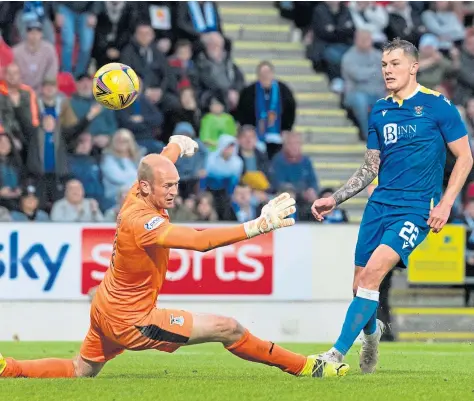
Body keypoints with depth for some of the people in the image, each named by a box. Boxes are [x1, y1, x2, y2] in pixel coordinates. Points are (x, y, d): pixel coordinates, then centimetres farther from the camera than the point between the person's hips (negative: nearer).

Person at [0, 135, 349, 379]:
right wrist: (258, 226, -45)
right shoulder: (141, 222, -30)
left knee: (80, 371, 25)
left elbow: (159, 164, 20)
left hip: (108, 308, 9)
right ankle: (303, 366, 2)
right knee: (228, 329, -7)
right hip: (130, 321, -9)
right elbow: (200, 240, -41)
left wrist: (177, 145, 39)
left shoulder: (137, 197, -4)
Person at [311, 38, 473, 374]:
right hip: (379, 204, 5)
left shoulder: (437, 105, -4)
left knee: (373, 272, -22)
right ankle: (372, 330, 39)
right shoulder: (380, 111, 11)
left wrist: (445, 204, -11)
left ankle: (338, 353, -21)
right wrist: (334, 200, 9)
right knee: (361, 283, 5)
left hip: (416, 208, -5)